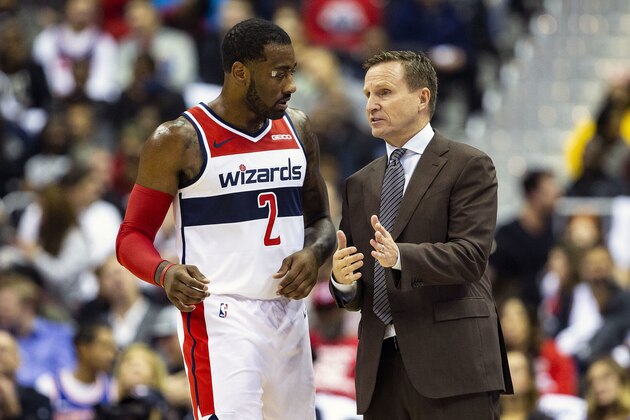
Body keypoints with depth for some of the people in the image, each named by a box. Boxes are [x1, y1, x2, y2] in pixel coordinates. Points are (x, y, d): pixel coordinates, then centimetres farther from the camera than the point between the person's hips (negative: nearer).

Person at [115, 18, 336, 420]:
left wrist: (313, 253, -5)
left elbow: (320, 219, 19)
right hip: (221, 319, -6)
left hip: (289, 312, 6)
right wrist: (165, 272, -24)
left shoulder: (297, 129, 10)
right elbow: (132, 236, -3)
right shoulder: (179, 140, -7)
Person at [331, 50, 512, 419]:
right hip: (380, 368, 6)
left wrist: (400, 257, -28)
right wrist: (343, 280, -7)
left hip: (449, 361, -5)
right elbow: (355, 297, 17)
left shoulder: (468, 166, 2)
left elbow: (471, 256, -12)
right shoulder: (360, 184, 19)